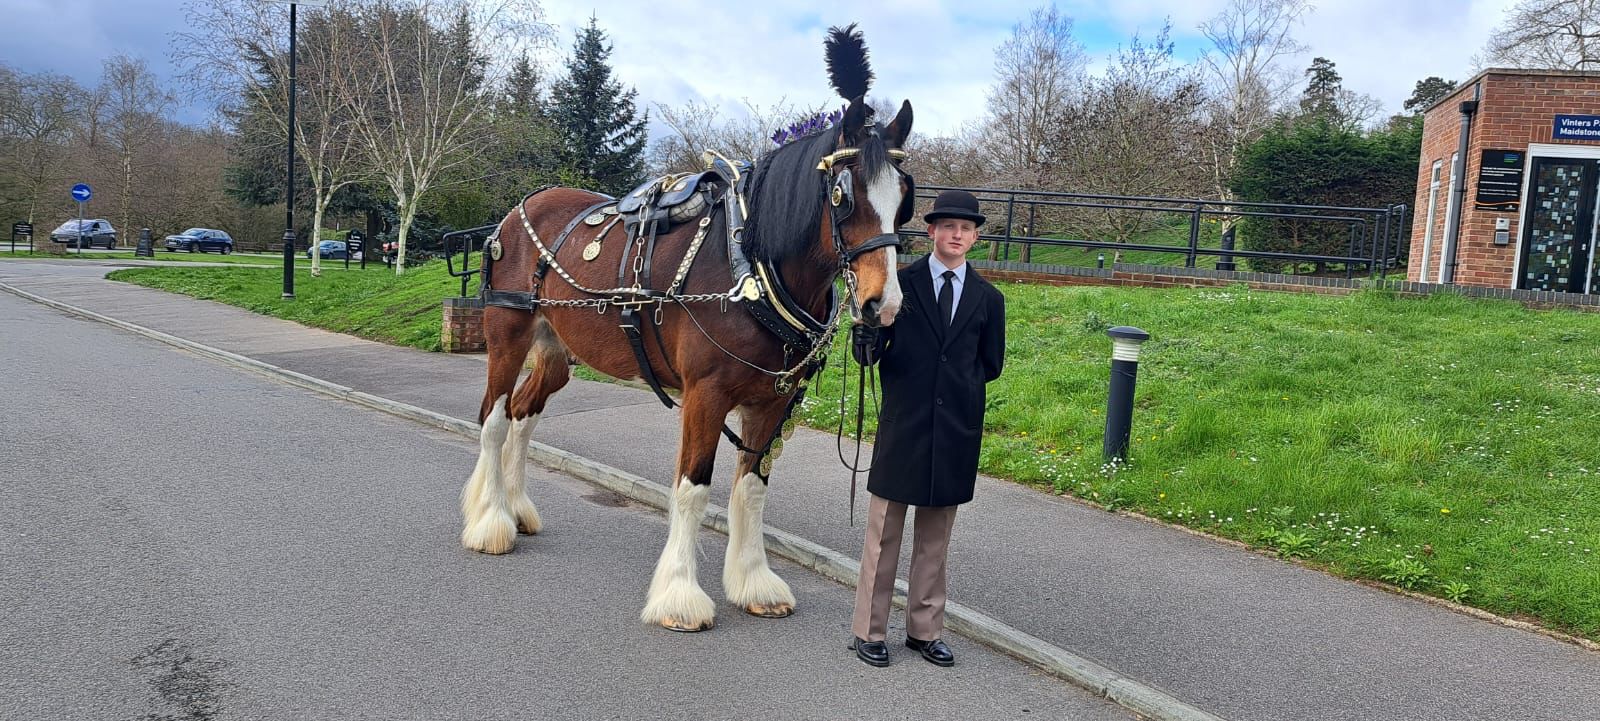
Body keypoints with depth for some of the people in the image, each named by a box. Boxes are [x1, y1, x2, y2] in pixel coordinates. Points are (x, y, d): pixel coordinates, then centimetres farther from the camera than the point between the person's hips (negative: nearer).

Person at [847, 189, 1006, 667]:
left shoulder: (988, 298, 6)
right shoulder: (898, 283, -2)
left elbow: (991, 364, 15)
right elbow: (867, 352, -6)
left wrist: (957, 386, 5)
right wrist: (866, 345, -26)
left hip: (956, 430, 3)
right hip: (902, 426, -3)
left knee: (936, 536, 13)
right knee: (884, 532, 5)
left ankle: (925, 630, 26)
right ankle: (869, 631, 17)